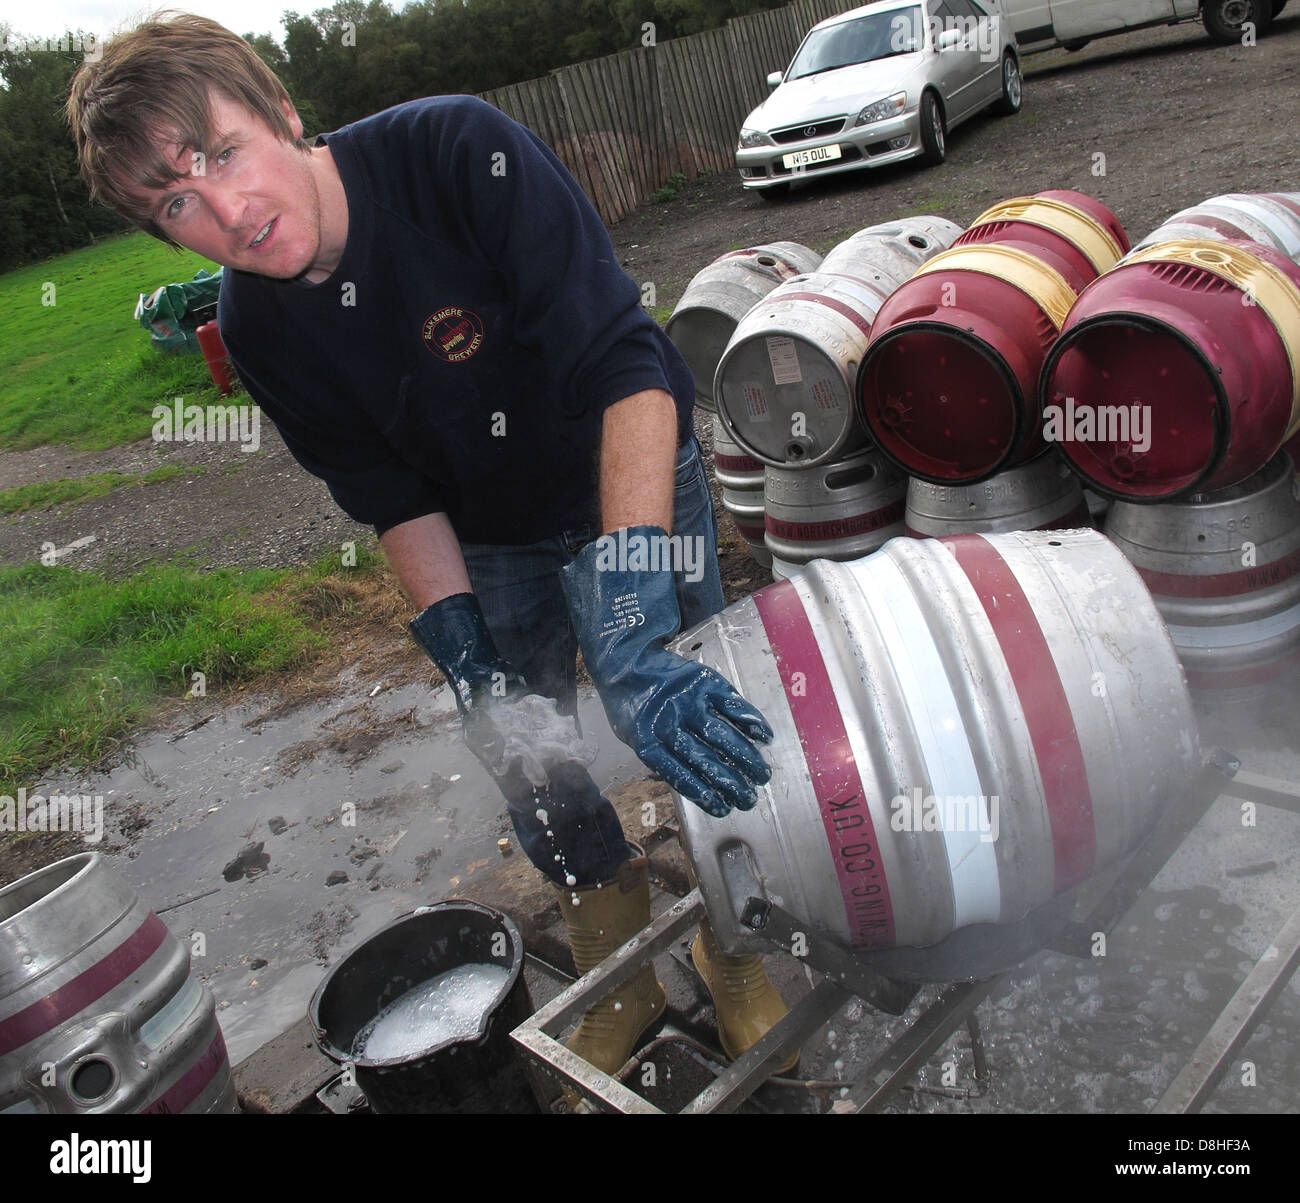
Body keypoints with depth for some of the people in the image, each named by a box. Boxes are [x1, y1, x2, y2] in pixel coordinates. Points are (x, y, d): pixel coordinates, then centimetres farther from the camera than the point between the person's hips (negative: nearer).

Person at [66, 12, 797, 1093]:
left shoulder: (464, 152, -30)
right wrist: (467, 661, -17)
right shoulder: (256, 327, -14)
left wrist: (631, 630, -48)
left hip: (639, 482, -3)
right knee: (531, 769, 8)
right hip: (495, 544, 4)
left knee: (712, 739, -2)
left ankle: (735, 950, 30)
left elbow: (627, 367, -38)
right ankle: (623, 974, 36)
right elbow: (394, 500, -6)